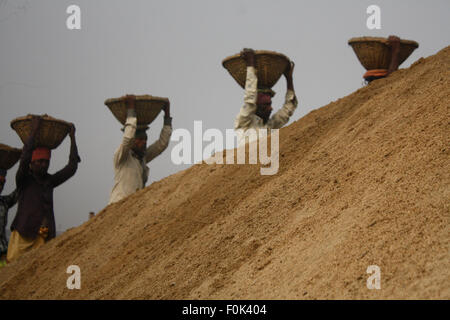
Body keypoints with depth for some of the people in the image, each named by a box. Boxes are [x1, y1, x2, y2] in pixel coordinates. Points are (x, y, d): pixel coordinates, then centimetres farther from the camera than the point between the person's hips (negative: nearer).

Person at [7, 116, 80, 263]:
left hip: (45, 236, 4)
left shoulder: (50, 181, 18)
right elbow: (24, 159, -13)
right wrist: (34, 132, -13)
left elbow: (72, 168, 14)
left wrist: (72, 138, 13)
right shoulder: (24, 180, 5)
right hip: (23, 234, -4)